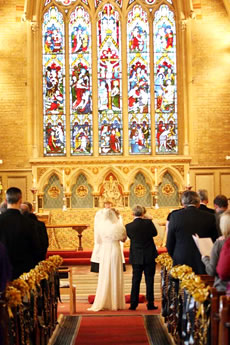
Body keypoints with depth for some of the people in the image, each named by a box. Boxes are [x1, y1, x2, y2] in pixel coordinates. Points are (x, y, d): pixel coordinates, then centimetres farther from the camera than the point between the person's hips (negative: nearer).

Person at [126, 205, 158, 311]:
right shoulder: (148, 222, -10)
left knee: (135, 281, 8)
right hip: (150, 256, 0)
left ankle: (133, 304, 9)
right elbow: (155, 233, 5)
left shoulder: (129, 226, -10)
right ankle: (150, 304, 9)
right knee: (149, 280, 6)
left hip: (136, 258, 0)